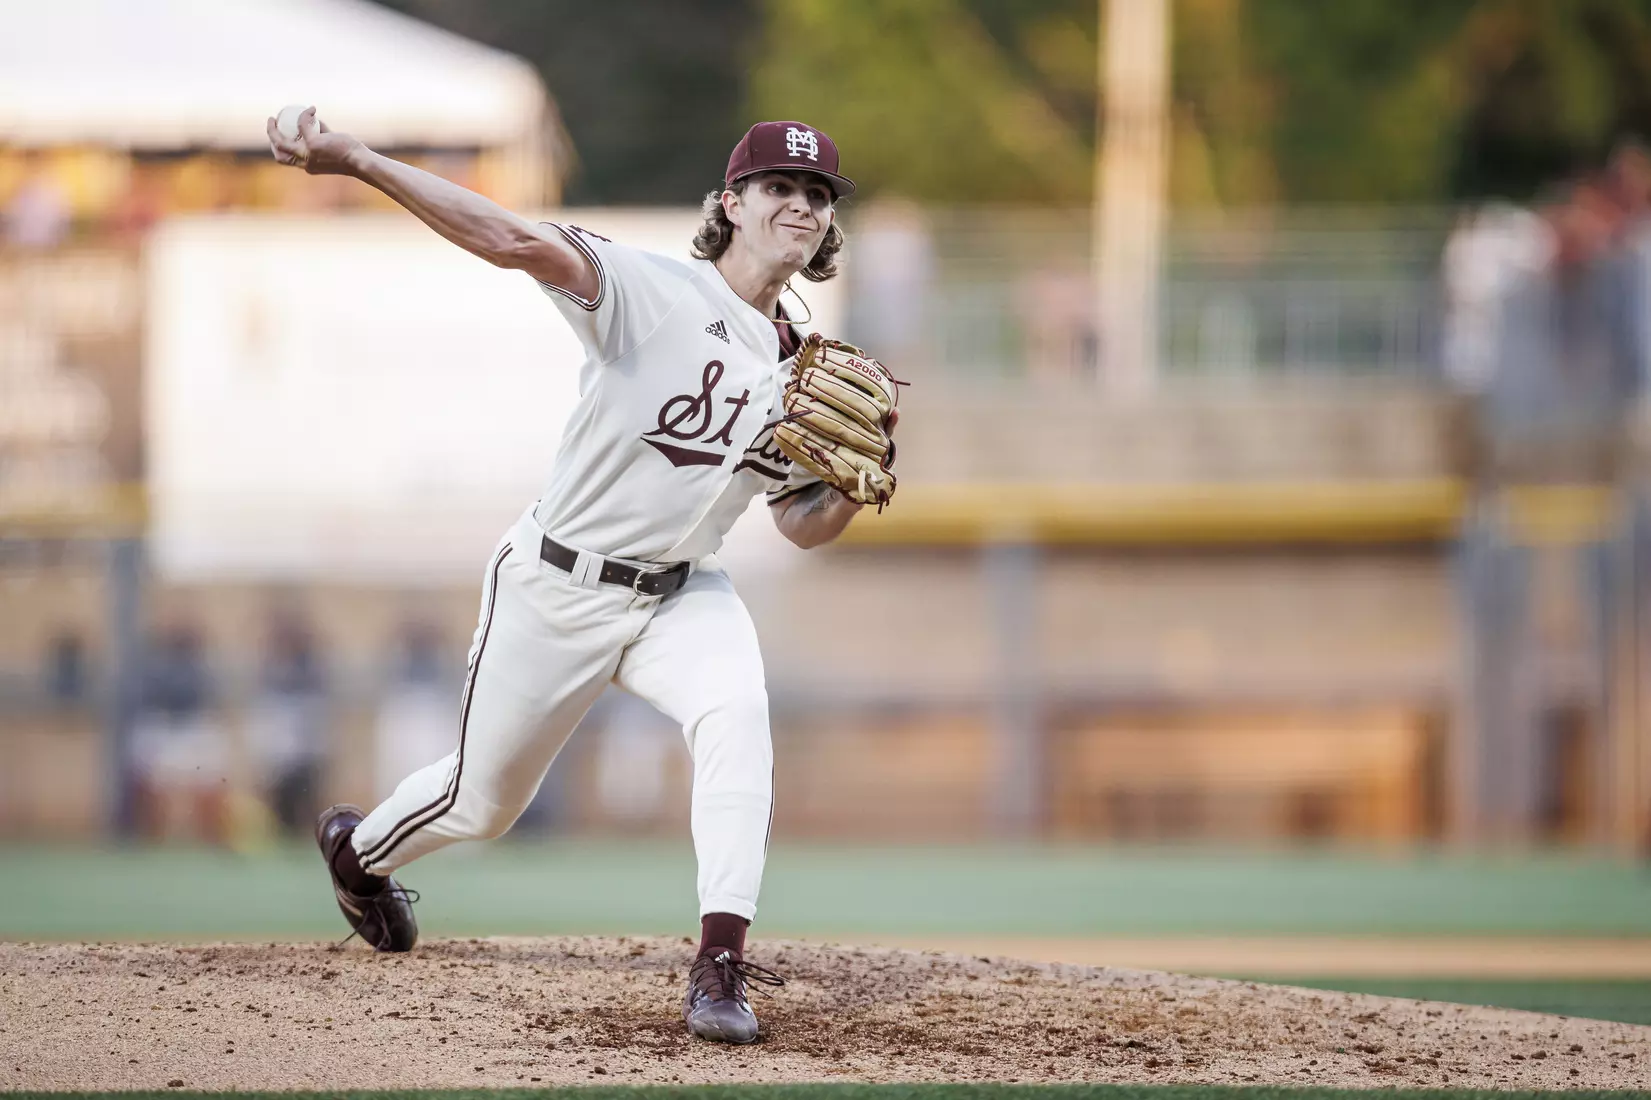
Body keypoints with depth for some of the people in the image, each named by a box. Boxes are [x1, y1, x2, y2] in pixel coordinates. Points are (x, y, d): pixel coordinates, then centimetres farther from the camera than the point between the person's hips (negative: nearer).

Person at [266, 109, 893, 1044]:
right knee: (483, 802, 11)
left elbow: (804, 526, 11)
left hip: (680, 592, 4)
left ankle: (721, 966, -31)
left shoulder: (802, 372, 1)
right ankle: (357, 848, 46)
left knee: (735, 711, -29)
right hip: (557, 585, -4)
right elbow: (522, 243, -34)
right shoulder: (654, 292, -19)